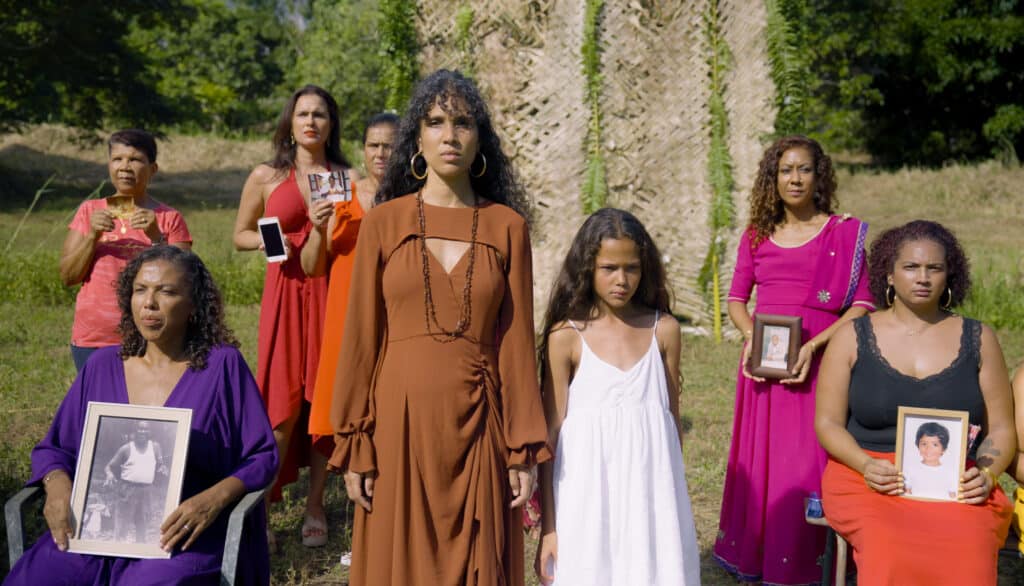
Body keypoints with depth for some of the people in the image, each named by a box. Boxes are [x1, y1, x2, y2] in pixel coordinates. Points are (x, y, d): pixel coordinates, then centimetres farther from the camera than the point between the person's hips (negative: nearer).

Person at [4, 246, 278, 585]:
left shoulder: (222, 365, -2)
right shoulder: (103, 365, 10)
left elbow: (263, 457, -3)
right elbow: (53, 448, 15)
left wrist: (215, 498, -21)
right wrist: (57, 484, -8)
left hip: (186, 536, -3)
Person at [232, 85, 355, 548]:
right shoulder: (266, 177, 7)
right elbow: (240, 235, 15)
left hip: (331, 296, 1)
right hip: (285, 296, -1)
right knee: (281, 406, -5)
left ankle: (315, 506, 16)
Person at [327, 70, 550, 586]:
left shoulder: (507, 226, 2)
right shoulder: (383, 223, -1)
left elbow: (517, 341, 1)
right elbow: (360, 340, -1)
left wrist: (525, 450, -2)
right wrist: (353, 448, -4)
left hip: (477, 422, 1)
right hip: (400, 417, 0)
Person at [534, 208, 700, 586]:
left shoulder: (663, 330, 1)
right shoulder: (566, 337, -6)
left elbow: (672, 417, 11)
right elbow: (550, 434, -4)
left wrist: (676, 496, 17)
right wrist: (548, 526, -4)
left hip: (652, 495, 2)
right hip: (588, 496, -2)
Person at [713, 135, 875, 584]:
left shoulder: (843, 233, 2)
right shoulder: (756, 236, 10)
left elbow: (862, 305, -3)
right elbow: (736, 299, 14)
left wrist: (813, 345, -15)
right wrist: (751, 336, -6)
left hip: (815, 362, -3)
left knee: (806, 462, -3)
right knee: (757, 459, 8)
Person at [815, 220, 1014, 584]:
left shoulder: (978, 340, 10)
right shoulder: (853, 337, 6)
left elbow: (1001, 428, 11)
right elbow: (828, 422, 4)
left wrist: (986, 476, -10)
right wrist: (866, 466, -14)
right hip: (869, 480, -1)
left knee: (965, 553, -32)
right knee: (890, 553, -33)